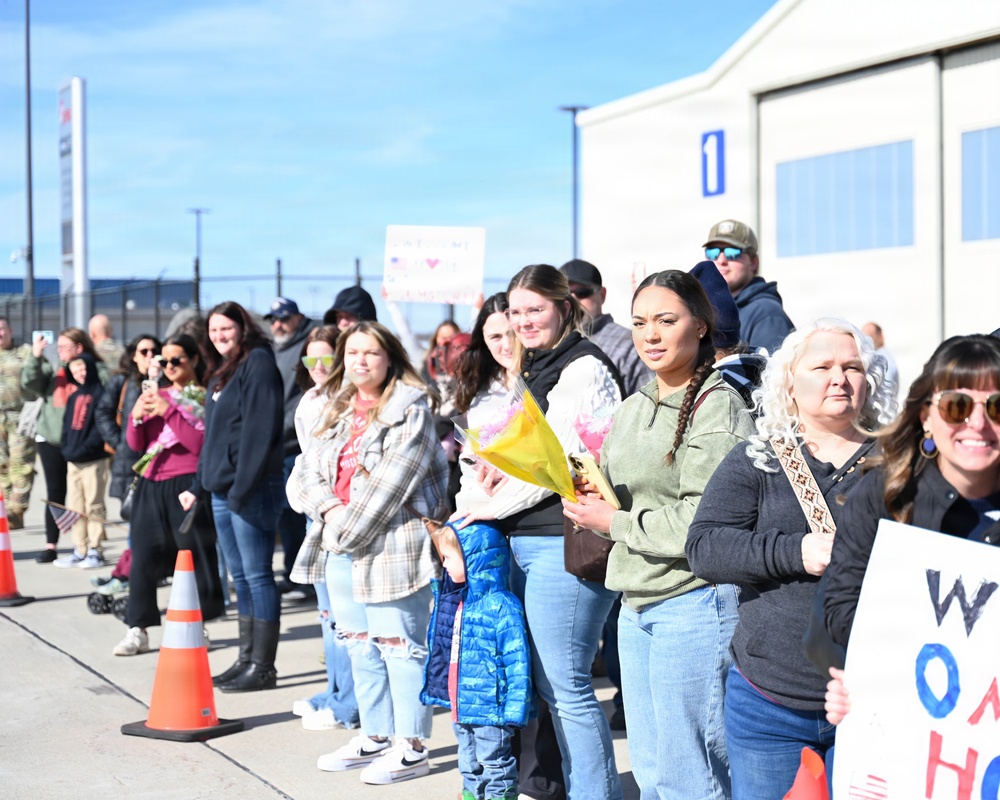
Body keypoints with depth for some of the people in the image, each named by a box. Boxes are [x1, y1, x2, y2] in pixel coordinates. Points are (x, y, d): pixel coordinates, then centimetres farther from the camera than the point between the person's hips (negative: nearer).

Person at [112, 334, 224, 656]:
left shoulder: (204, 397, -3)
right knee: (143, 556, 2)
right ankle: (138, 630, 5)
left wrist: (169, 412, -17)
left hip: (185, 484, -5)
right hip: (151, 485, 6)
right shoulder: (156, 396, 14)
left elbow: (200, 444, -14)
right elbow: (136, 444, 12)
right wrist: (136, 417, -7)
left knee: (195, 555, 0)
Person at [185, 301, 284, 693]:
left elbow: (260, 430, -17)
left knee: (257, 576, -5)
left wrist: (243, 488, -21)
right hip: (222, 489, 9)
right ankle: (247, 658, 19)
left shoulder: (258, 363, -9)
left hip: (252, 489, -9)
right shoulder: (220, 372, 19)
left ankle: (263, 667, -1)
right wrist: (198, 485, 18)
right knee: (240, 577, 12)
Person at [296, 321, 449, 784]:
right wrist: (329, 510, -8)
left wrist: (349, 529, -15)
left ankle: (410, 747, 1)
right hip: (343, 550, 8)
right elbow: (311, 472, 13)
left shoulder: (410, 412, -8)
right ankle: (374, 738, 25)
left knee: (399, 645, -6)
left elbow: (389, 482, -16)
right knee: (361, 646, 14)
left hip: (391, 548, -8)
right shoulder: (338, 414, 17)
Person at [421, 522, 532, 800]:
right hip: (459, 704, 8)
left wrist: (513, 712, -22)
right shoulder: (448, 597, 4)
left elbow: (517, 662, -22)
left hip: (489, 707, -8)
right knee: (469, 764, 23)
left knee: (495, 763, 7)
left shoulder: (502, 606, -22)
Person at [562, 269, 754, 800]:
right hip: (636, 605, 8)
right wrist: (587, 499, -1)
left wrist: (615, 522, -11)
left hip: (695, 601, -8)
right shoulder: (631, 409, 15)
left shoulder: (716, 406, -11)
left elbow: (703, 522, -19)